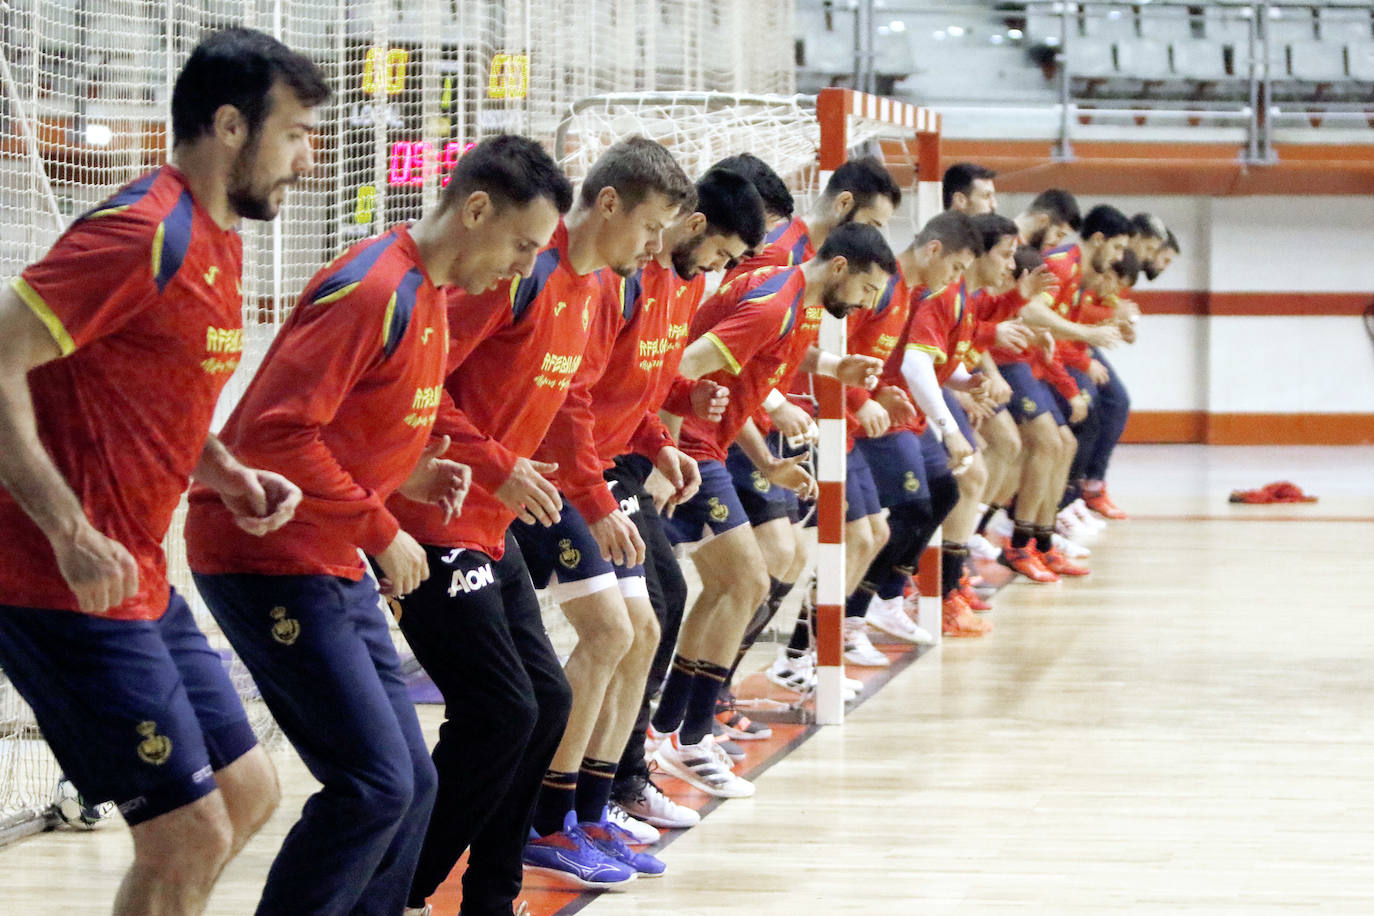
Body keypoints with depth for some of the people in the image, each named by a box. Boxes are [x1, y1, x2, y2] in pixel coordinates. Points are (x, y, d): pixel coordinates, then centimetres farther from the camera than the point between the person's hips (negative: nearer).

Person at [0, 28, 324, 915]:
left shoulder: (217, 240, 14)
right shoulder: (144, 233, -17)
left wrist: (227, 474, 6)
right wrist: (73, 533, -27)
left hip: (141, 582, 10)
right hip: (73, 592, -10)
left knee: (247, 791, 15)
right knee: (191, 832, -8)